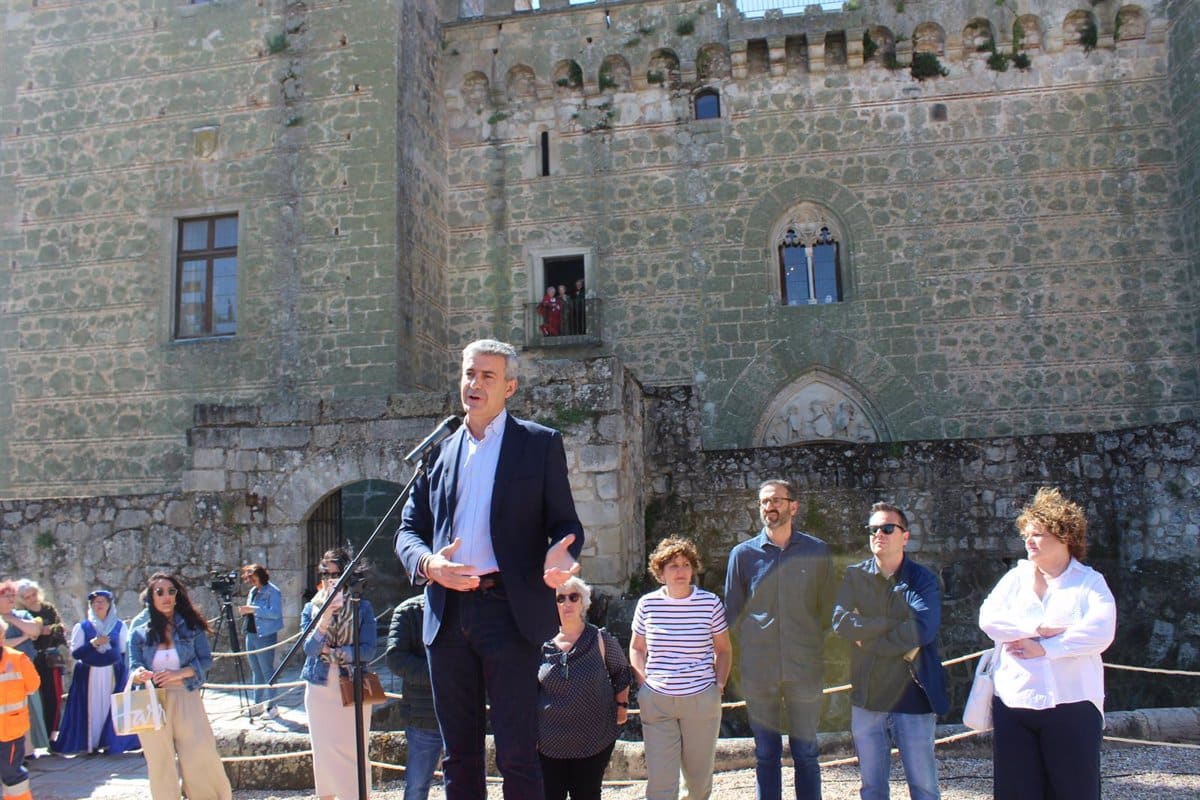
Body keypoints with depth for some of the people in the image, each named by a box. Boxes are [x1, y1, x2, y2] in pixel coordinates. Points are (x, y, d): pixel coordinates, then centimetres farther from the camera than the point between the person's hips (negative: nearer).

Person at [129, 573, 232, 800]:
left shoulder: (191, 626, 3)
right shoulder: (140, 633, 7)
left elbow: (206, 660, 0)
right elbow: (134, 667, 3)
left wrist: (179, 673, -16)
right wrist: (139, 675, -20)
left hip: (186, 699, -1)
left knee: (201, 759, -5)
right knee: (160, 765, 6)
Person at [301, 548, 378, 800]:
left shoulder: (362, 607, -2)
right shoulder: (311, 608, 4)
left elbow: (367, 651, -10)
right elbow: (309, 649, -10)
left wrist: (330, 651, -11)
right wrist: (326, 616, -23)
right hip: (320, 690, 2)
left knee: (354, 755, 0)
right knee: (324, 751, 6)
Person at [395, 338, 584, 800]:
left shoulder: (541, 444, 4)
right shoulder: (438, 451, 14)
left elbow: (565, 522, 2)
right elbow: (409, 530, 12)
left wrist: (559, 551, -22)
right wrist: (427, 562, -11)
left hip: (509, 610, -4)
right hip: (448, 614, 4)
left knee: (517, 754, -2)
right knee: (459, 754, 13)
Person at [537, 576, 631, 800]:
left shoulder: (601, 640, -2)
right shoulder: (543, 644, 0)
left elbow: (621, 673, 13)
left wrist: (622, 706, 6)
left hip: (594, 741, -1)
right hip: (549, 743, 1)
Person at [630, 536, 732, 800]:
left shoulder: (710, 603, -3)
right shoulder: (647, 604, 0)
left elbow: (724, 649, 9)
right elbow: (637, 648, 13)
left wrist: (719, 684, 0)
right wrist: (643, 684, 2)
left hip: (701, 700, 0)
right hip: (656, 701, 0)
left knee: (699, 773, 13)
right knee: (660, 779, -2)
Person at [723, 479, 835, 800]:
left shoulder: (817, 551, 1)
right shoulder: (743, 554, 1)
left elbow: (827, 608, 7)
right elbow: (732, 612, 9)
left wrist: (812, 648, 5)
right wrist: (751, 649, 7)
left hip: (805, 670, 0)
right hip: (758, 672, 0)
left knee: (806, 754, 9)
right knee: (766, 755, 9)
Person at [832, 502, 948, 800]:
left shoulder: (922, 579, -3)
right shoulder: (855, 576, 2)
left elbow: (924, 629, -19)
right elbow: (841, 622, -13)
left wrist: (868, 638, -13)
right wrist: (893, 624, -17)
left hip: (913, 696, -2)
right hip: (867, 697, 2)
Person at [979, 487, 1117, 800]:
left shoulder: (1090, 581, 4)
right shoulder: (1015, 577, 11)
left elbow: (1100, 633, -13)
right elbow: (988, 618, -4)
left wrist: (1042, 648, -15)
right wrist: (1042, 628, -14)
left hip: (1072, 705, -3)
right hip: (1014, 704, 3)